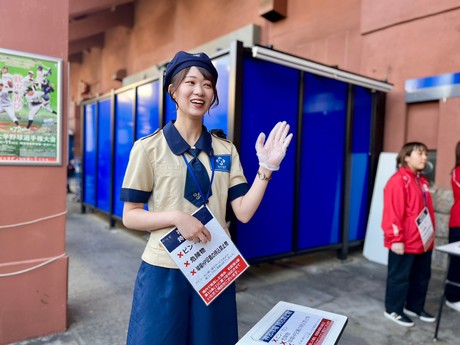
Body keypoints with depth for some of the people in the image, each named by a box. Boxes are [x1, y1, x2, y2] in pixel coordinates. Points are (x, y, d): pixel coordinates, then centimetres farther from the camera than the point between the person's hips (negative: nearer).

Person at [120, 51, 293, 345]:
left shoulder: (226, 150, 2)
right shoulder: (148, 147, -7)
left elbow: (243, 212, -2)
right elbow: (130, 216, -6)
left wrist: (266, 168, -13)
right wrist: (176, 216, -22)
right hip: (165, 271, -3)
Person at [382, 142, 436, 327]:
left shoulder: (422, 180, 12)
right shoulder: (399, 180, -17)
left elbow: (427, 210, 18)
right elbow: (393, 213, -21)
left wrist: (431, 233, 18)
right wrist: (396, 239, -21)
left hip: (423, 240, 9)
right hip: (405, 243, -9)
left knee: (422, 276, 20)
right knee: (400, 277, 5)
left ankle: (415, 307, 37)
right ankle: (393, 310, 22)